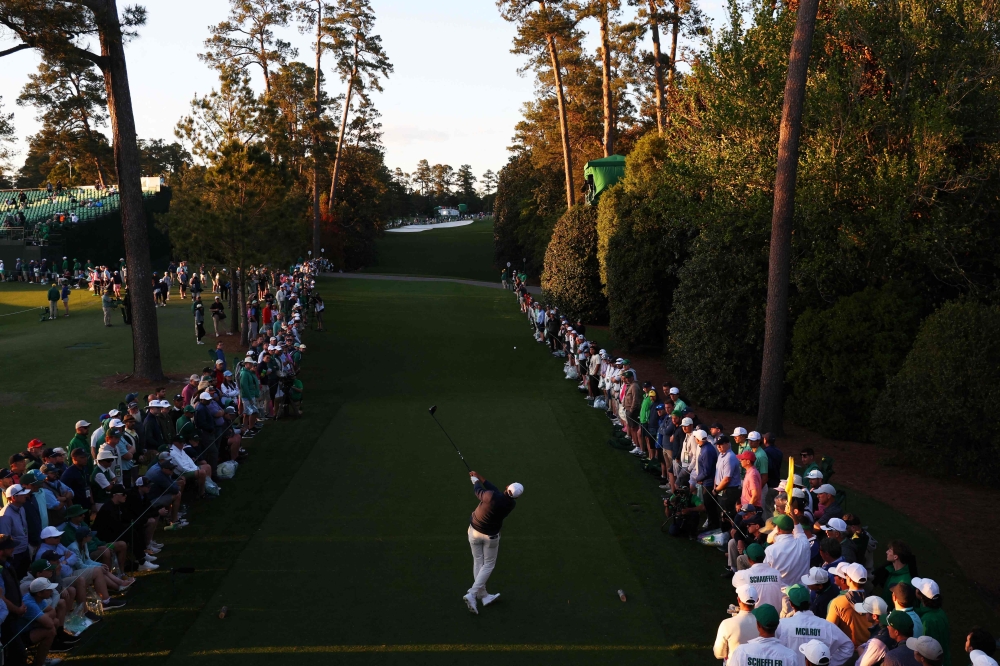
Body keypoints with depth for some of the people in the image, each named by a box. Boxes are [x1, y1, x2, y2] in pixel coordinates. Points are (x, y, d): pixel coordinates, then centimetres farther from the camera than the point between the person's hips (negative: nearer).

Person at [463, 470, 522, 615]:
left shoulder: (491, 496, -31)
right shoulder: (512, 504, -18)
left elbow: (479, 491, -9)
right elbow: (495, 490, -5)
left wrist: (475, 480, 13)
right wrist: (480, 477, 2)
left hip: (474, 530, 0)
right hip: (491, 536, 0)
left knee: (478, 562, 16)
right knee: (488, 565, 15)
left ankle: (483, 595, 24)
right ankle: (472, 594, 2)